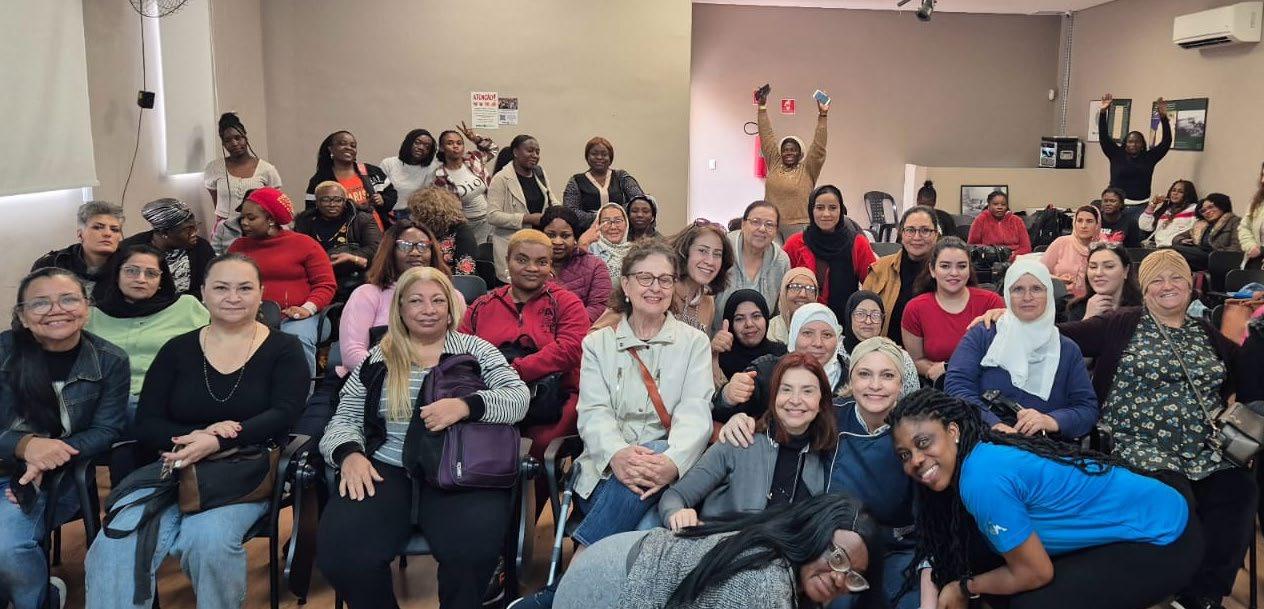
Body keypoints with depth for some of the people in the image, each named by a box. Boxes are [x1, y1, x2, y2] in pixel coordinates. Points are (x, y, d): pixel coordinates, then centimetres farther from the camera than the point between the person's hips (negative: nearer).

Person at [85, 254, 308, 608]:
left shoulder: (284, 350, 5)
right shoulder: (177, 351, 12)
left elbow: (282, 415, -9)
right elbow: (146, 425, 5)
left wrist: (217, 443, -24)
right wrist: (195, 437, -16)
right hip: (174, 469, 2)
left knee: (208, 539, -31)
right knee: (115, 545, -27)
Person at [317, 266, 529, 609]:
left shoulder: (475, 350, 11)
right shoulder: (378, 359, 16)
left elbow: (519, 398, -1)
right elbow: (344, 419, 14)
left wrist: (465, 405, -19)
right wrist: (350, 454, -9)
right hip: (385, 472, 2)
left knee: (474, 546, -32)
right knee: (340, 551, -26)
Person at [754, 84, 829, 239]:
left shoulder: (807, 170, 4)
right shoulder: (774, 165, 11)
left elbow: (819, 147, -5)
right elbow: (767, 137, 12)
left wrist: (823, 115, -13)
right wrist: (762, 107, 12)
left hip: (799, 229, -3)